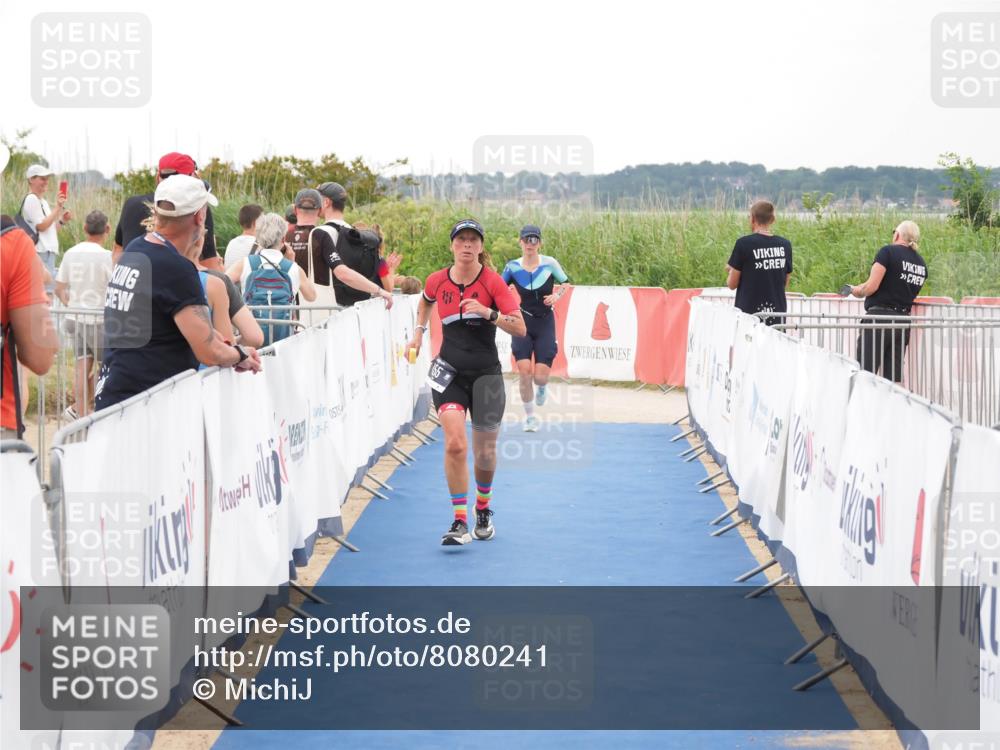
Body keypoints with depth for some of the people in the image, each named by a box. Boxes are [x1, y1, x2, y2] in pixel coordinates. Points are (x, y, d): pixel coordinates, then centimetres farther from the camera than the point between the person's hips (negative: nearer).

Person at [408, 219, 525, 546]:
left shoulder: (492, 281, -8)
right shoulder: (438, 281, 1)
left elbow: (520, 327, -13)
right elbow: (425, 300, 27)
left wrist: (488, 313, -25)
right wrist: (419, 330, 18)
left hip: (486, 374, -1)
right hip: (449, 372, 1)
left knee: (485, 452, 9)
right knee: (454, 445, -17)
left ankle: (483, 511, 36)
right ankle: (460, 522, -13)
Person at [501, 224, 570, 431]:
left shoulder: (550, 263, -5)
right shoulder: (512, 267, -3)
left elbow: (566, 283, 9)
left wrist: (557, 295, -9)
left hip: (545, 323, -1)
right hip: (523, 323, 1)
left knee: (540, 377, -7)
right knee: (524, 371, -12)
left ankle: (542, 388, 34)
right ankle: (529, 416, 8)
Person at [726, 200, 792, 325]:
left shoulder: (744, 243, -9)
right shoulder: (785, 245, 3)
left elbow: (732, 284, -2)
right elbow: (785, 284, 13)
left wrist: (732, 271, 17)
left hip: (750, 314, -4)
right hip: (777, 317, 4)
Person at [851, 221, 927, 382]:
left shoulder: (888, 252, -7)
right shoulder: (921, 263, 13)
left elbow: (871, 287, -13)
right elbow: (910, 292, 14)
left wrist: (856, 290, 5)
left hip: (879, 316, -6)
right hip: (903, 321, 7)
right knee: (894, 378, 8)